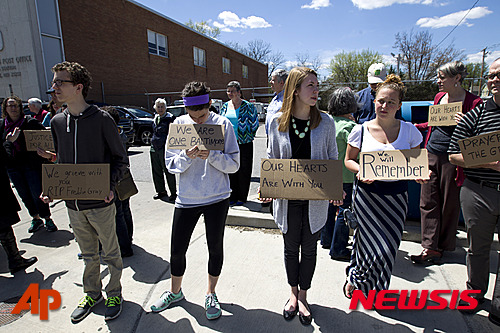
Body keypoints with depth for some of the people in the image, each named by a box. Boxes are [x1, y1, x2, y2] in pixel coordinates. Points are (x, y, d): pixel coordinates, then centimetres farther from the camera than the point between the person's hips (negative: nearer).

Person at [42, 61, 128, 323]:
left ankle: (114, 293, 32)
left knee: (110, 253, 12)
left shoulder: (101, 119, -10)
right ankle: (92, 293, 40)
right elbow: (61, 162, 15)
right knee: (88, 254, 21)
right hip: (73, 204, 5)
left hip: (100, 203, -5)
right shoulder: (57, 122, 7)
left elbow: (120, 159, -6)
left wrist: (109, 186, -19)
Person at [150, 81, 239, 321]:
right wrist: (187, 156, -22)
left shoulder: (223, 124, -7)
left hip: (217, 198, -1)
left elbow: (234, 164, -8)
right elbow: (170, 164, -2)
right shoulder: (178, 124, -1)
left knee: (215, 248, 13)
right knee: (177, 249, 11)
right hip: (187, 198, 2)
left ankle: (210, 294, 37)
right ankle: (175, 292, 40)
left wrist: (211, 155, -23)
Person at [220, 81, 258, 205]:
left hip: (244, 143, -4)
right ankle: (233, 196, 21)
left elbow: (255, 124, -1)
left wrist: (248, 137, -2)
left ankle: (242, 197, 15)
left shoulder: (248, 106, -5)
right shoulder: (225, 106, 9)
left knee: (244, 171, 2)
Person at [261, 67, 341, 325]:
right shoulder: (277, 121, -4)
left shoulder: (325, 121, -4)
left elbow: (332, 160, 4)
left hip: (315, 198, 0)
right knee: (290, 247, 16)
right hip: (287, 197, 0)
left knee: (309, 248, 14)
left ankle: (303, 296, 37)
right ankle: (293, 294, 41)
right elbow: (271, 158, 4)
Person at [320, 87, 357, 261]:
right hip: (345, 175, -7)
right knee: (345, 209, 2)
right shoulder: (348, 126, -18)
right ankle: (338, 250, 11)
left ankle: (327, 239, 35)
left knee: (330, 206, 19)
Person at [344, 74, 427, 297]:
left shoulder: (409, 131, 2)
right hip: (367, 193, -3)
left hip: (396, 195, 3)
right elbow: (349, 160, 5)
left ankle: (357, 279, 34)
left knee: (390, 246, 8)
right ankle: (355, 279, 28)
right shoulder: (361, 130, -3)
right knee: (378, 247, -2)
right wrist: (360, 171, -16)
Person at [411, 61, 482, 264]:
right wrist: (416, 126, 25)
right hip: (431, 154, 6)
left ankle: (443, 246, 26)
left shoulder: (473, 102, -8)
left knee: (449, 204, 8)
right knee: (428, 202, 3)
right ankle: (430, 246, 11)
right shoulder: (439, 97, 10)